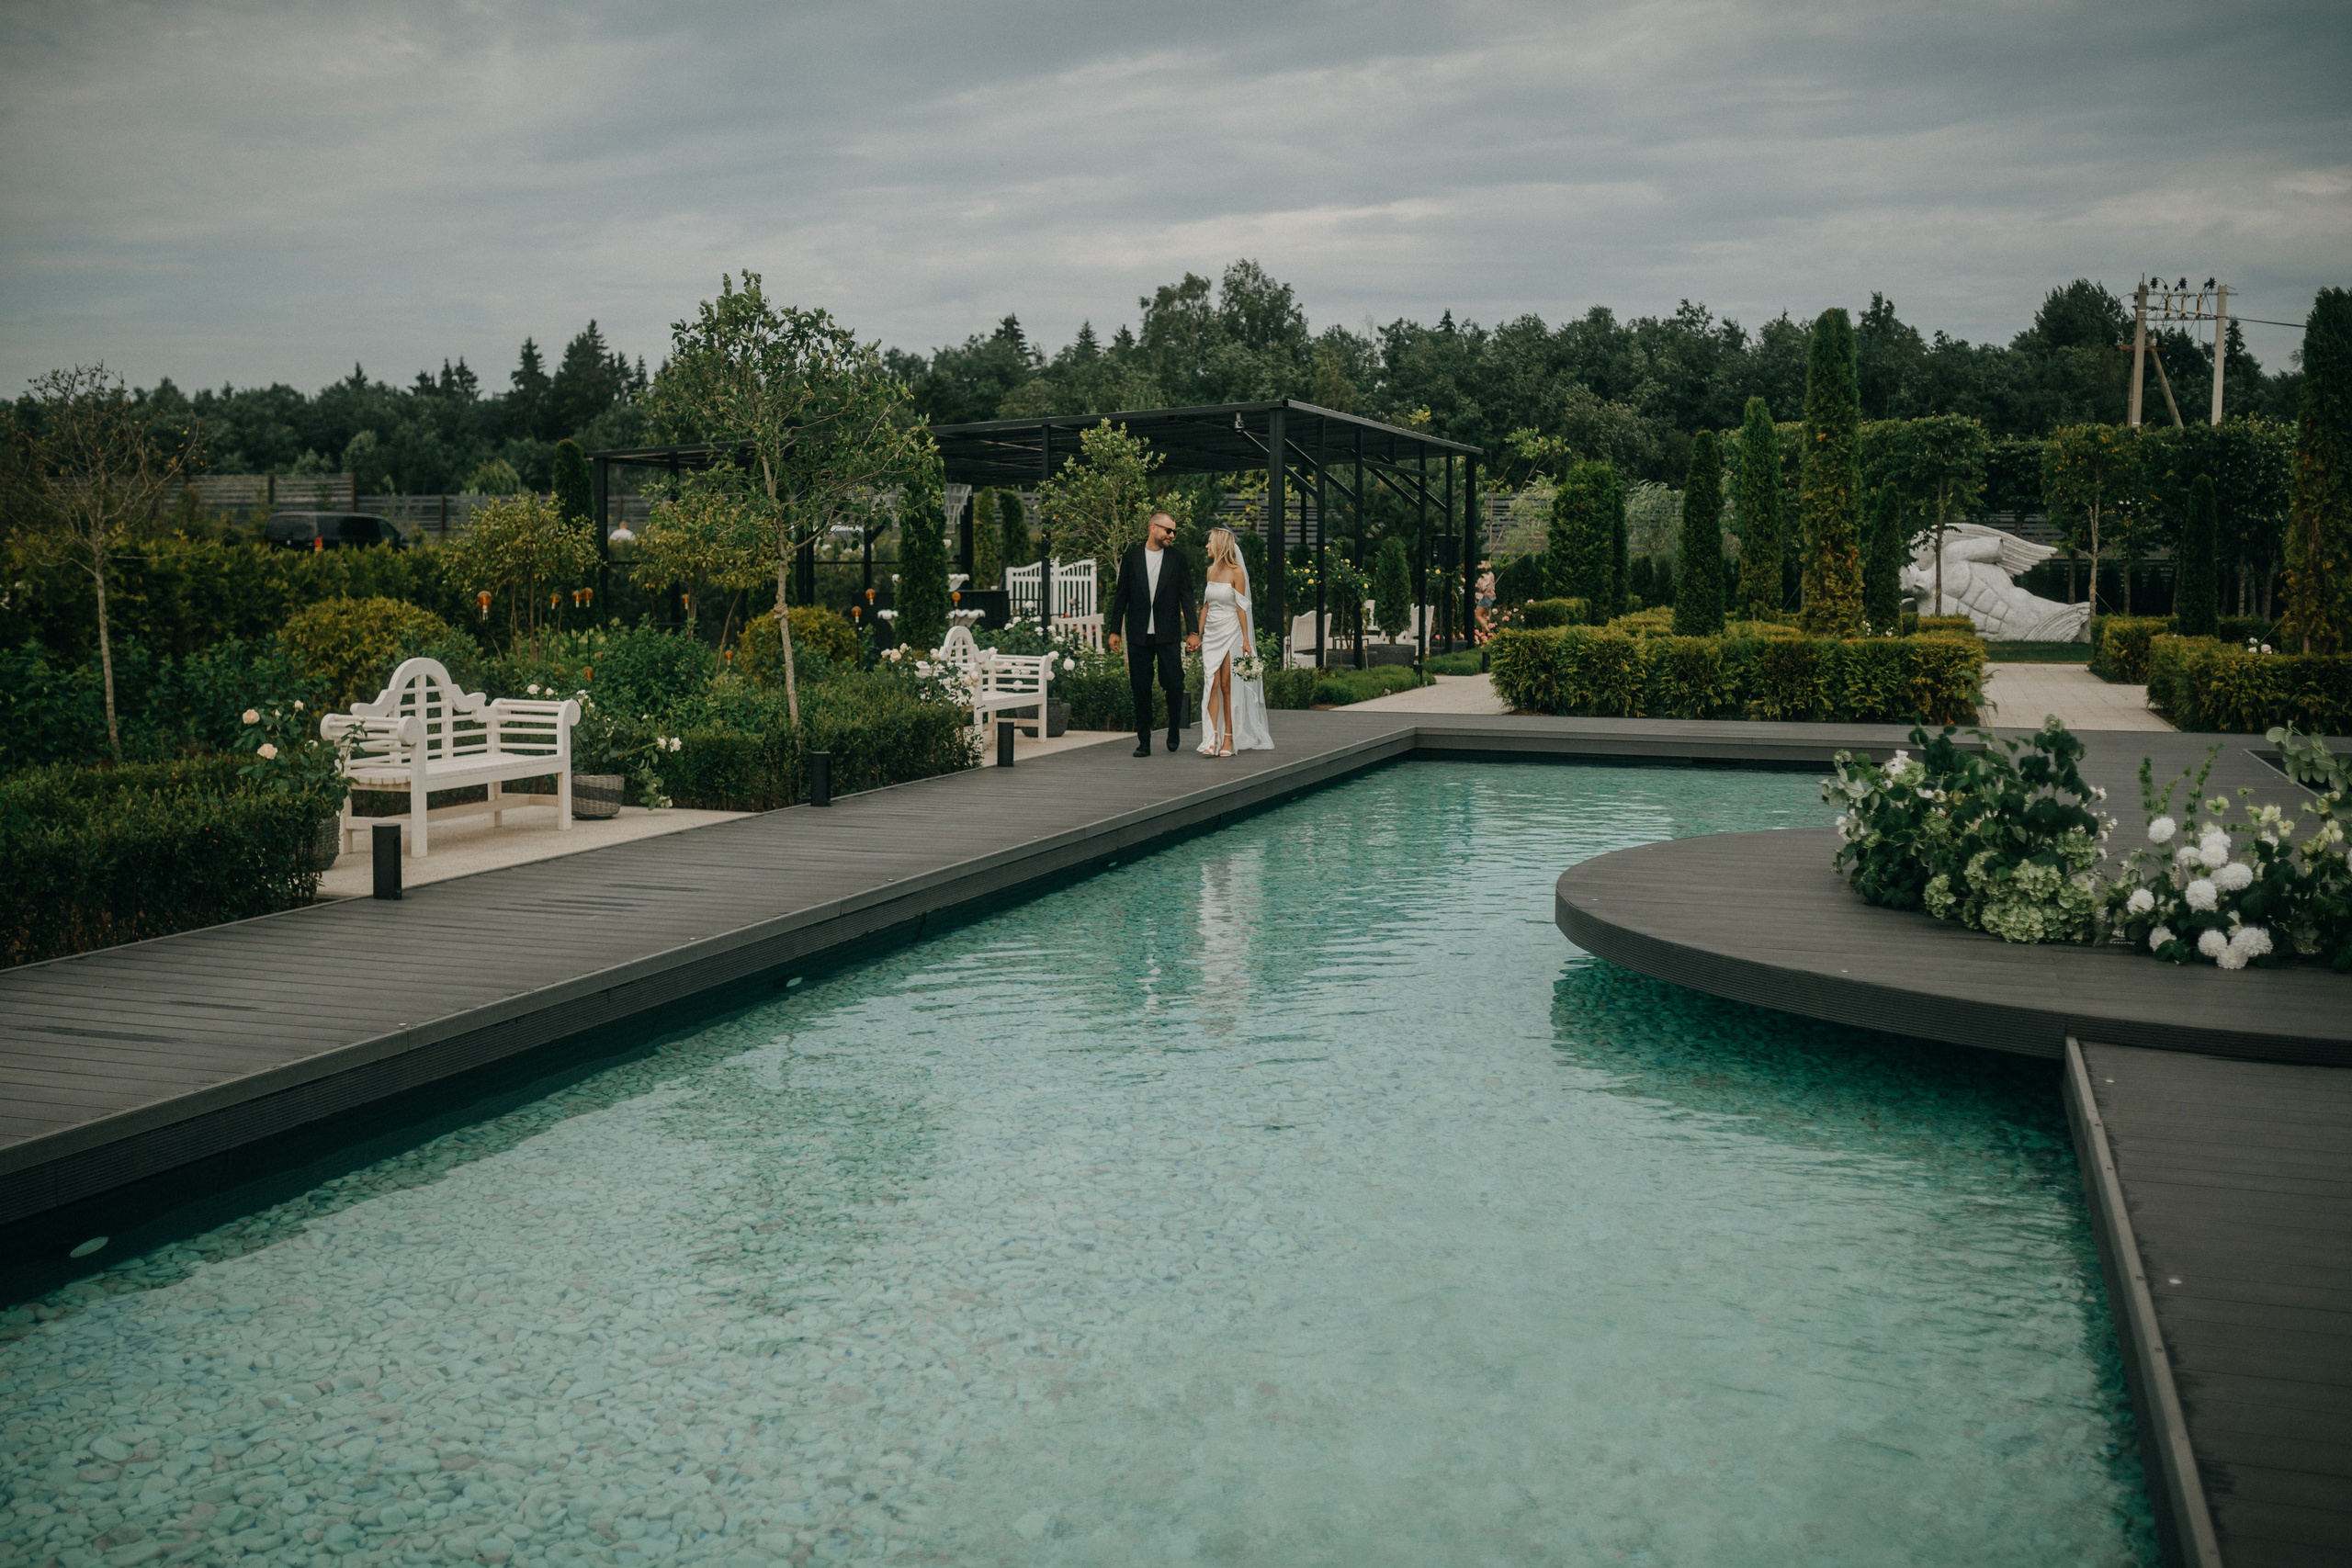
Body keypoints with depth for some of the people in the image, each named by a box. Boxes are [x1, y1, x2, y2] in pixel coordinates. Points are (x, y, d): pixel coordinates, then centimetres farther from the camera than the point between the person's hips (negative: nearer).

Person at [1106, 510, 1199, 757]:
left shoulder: (1177, 558, 4)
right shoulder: (1131, 557, 5)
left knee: (1174, 684, -6)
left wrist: (1192, 631, -2)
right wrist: (1114, 630, 5)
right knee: (1140, 688, 3)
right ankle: (1144, 741, 10)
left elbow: (1186, 595, 4)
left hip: (1167, 635, -1)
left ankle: (1174, 729, 20)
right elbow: (1121, 595, 8)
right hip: (1138, 635, 1)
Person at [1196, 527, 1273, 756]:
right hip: (1211, 634, 5)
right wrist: (1198, 634, 13)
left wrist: (1246, 640, -12)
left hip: (1230, 633, -5)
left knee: (1228, 687, -2)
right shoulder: (1211, 570, 11)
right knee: (1212, 685, -4)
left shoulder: (1236, 572, -7)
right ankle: (1212, 740, -9)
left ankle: (1229, 739, 5)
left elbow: (1241, 607, -9)